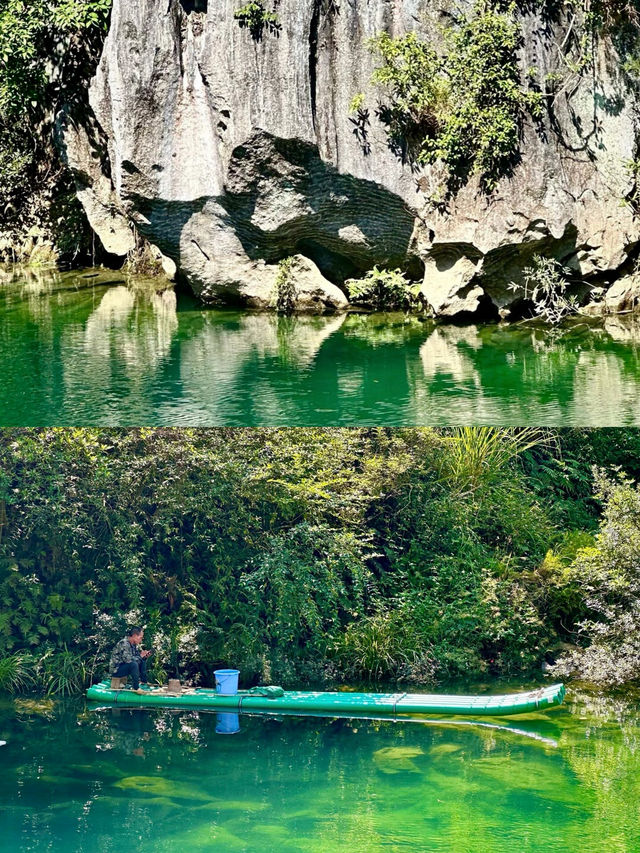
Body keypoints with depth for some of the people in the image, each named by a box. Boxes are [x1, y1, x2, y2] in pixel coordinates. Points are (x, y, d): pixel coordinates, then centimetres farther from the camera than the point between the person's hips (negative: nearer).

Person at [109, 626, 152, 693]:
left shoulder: (135, 644, 5)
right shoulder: (124, 643, -24)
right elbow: (128, 659, -31)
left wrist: (145, 655, -6)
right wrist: (140, 656, -19)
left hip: (124, 666, 9)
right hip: (116, 670, -9)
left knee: (143, 661, 6)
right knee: (133, 664, -32)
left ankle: (143, 681, 8)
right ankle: (136, 688, -26)